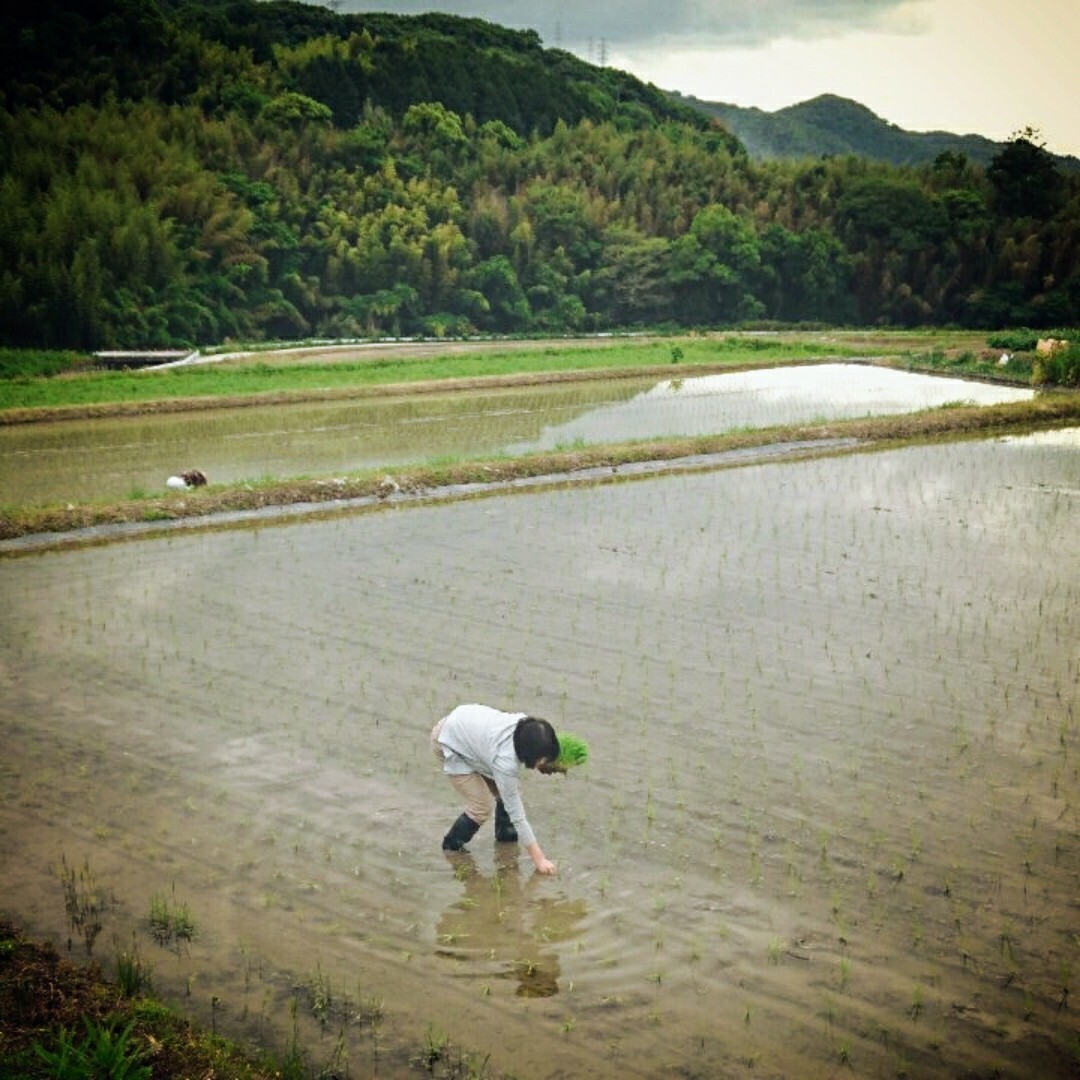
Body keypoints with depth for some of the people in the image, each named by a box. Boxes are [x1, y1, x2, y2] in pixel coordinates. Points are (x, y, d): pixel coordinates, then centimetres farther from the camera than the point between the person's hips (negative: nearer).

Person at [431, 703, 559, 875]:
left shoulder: (527, 725, -23)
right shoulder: (505, 761, -39)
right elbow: (517, 815, -31)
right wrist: (539, 859, -27)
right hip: (448, 743, -7)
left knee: (510, 792, 0)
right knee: (481, 808, -12)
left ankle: (505, 835, 24)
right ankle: (451, 847, 12)